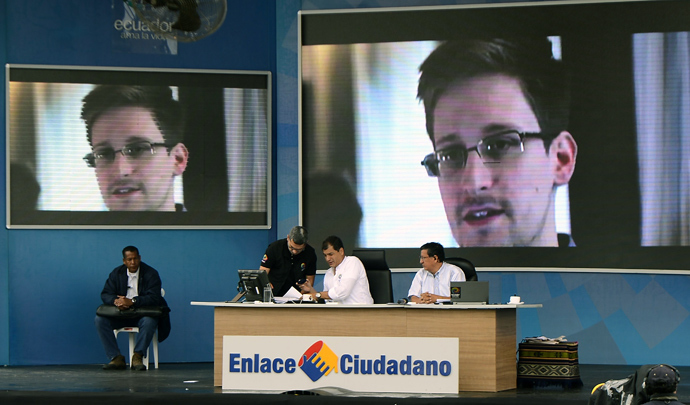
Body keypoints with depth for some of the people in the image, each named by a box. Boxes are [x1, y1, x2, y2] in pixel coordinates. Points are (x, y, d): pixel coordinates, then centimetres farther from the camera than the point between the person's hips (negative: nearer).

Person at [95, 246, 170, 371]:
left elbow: (154, 298, -19)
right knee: (100, 320, -21)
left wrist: (132, 302, -31)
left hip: (144, 313, -4)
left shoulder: (151, 274, -6)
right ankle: (116, 358, -21)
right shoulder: (117, 273, 6)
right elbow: (105, 294, -1)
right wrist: (115, 300, -26)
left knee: (149, 322, -39)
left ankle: (137, 356, -26)